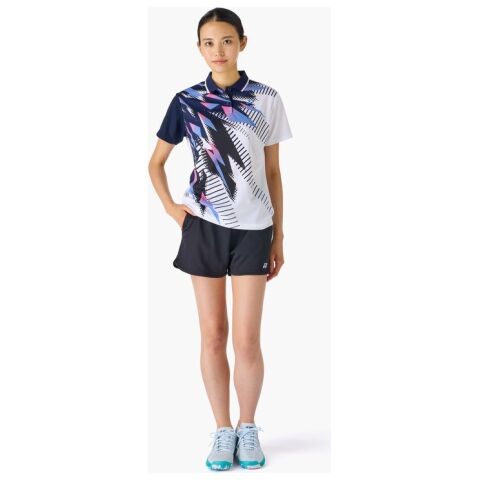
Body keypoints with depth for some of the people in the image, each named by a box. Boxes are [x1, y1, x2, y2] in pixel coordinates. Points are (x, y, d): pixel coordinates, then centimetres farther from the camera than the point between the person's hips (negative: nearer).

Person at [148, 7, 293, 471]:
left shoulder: (266, 99, 0)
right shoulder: (186, 101, 1)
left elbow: (273, 172, 4)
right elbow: (156, 162, 13)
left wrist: (279, 236, 4)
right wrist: (170, 207, -1)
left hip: (252, 228, -1)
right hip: (204, 227, 1)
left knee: (247, 340, 0)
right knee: (213, 335, 7)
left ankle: (248, 427, 21)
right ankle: (222, 429, 21)